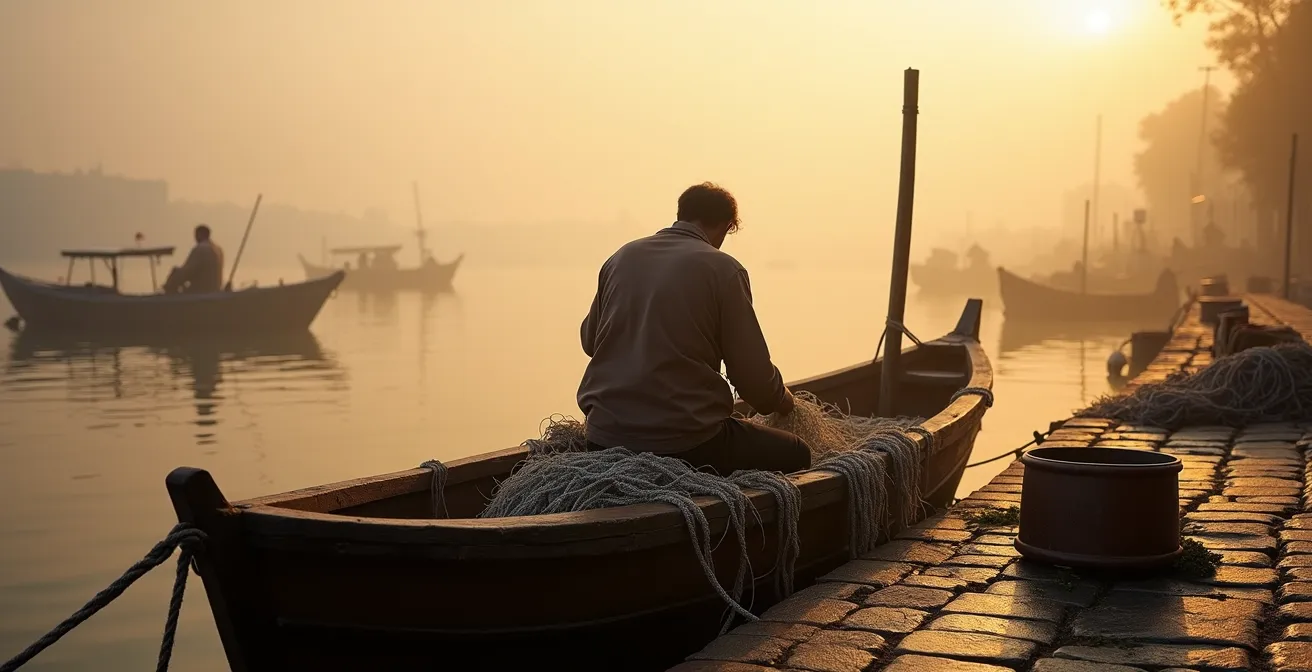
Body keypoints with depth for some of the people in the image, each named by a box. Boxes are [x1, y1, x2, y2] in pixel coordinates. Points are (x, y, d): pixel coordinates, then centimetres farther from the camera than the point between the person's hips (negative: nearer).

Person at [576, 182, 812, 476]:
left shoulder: (621, 257, 8)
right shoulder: (723, 269, -7)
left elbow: (589, 339, 20)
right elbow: (752, 372, -6)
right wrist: (779, 399, 16)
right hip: (686, 440, -7)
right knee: (795, 455, 12)